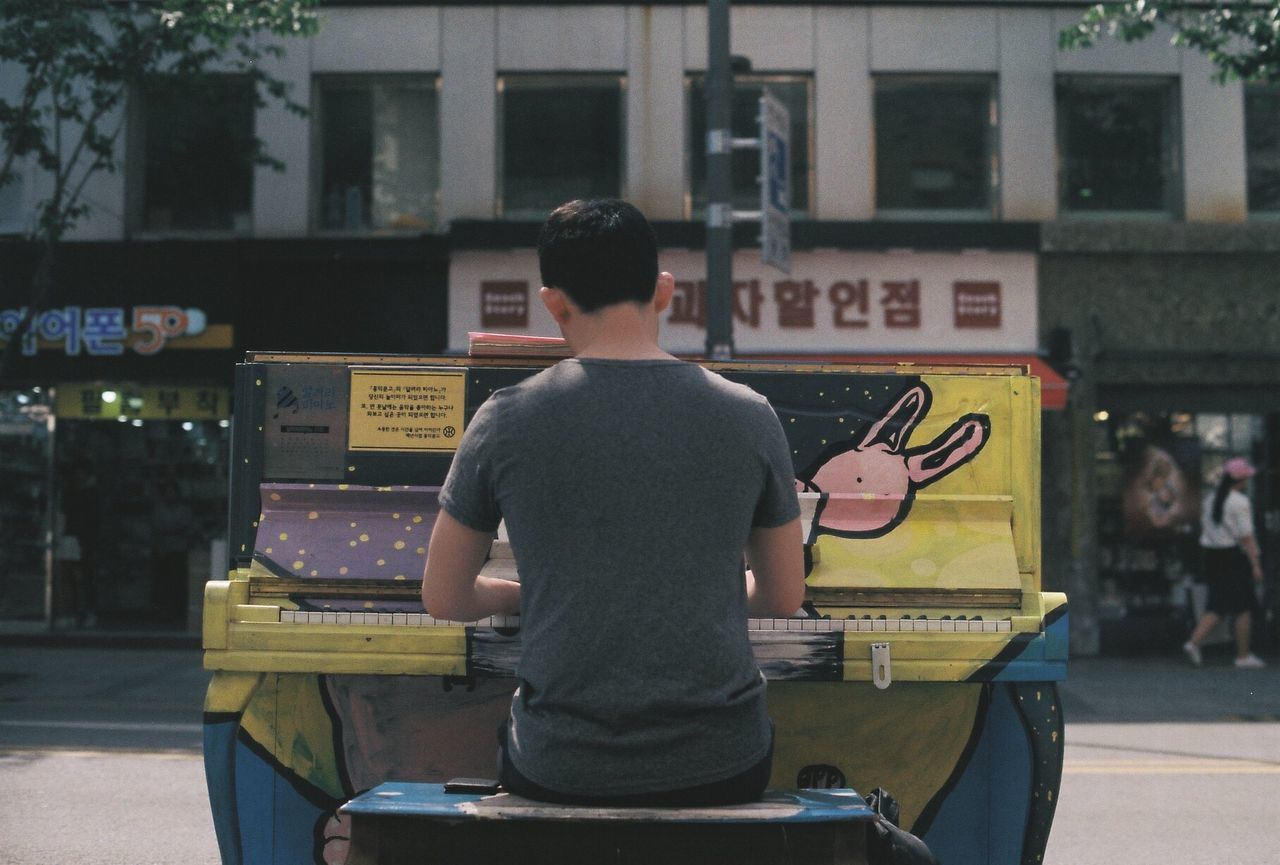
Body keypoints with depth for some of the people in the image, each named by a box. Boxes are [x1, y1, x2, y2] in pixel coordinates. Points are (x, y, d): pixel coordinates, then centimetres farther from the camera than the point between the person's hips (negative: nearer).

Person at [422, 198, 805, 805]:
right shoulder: (748, 416, -2)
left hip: (560, 770, 0)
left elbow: (443, 598, 5)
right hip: (719, 768, 1)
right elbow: (785, 597, 9)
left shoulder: (506, 420, -5)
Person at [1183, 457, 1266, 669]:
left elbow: (1204, 527, 15)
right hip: (1234, 556, -7)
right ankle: (1243, 656, 9)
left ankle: (1194, 642, -6)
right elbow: (1246, 536, -17)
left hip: (1210, 554, 7)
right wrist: (1255, 565, -15)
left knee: (1217, 606, 11)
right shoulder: (1240, 502, -14)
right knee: (1244, 608, 4)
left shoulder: (1210, 499, 9)